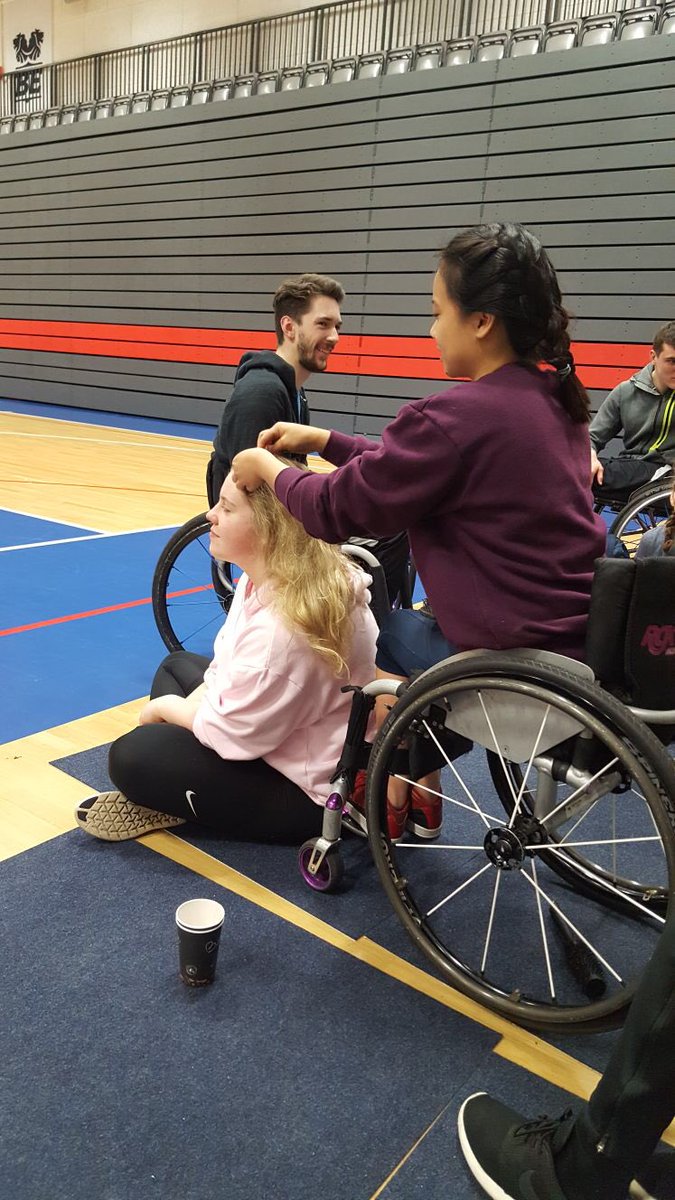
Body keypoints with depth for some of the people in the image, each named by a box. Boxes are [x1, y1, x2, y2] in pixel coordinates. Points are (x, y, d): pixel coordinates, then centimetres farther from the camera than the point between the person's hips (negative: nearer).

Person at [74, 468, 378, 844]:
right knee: (176, 666, 20)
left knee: (132, 757, -18)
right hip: (275, 736, 10)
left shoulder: (282, 625, -35)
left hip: (303, 791, -10)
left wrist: (164, 707, -8)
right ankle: (161, 796, 6)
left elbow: (233, 733, -26)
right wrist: (180, 709, -8)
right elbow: (227, 668, 7)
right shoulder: (266, 576, -4)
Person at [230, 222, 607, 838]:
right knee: (419, 624, 27)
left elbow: (340, 508, -13)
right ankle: (417, 792, 33)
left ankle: (392, 798, 32)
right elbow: (410, 470, 13)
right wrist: (324, 440, 14)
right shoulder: (557, 400, 5)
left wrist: (268, 470, 5)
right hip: (583, 641, 8)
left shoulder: (458, 415, -22)